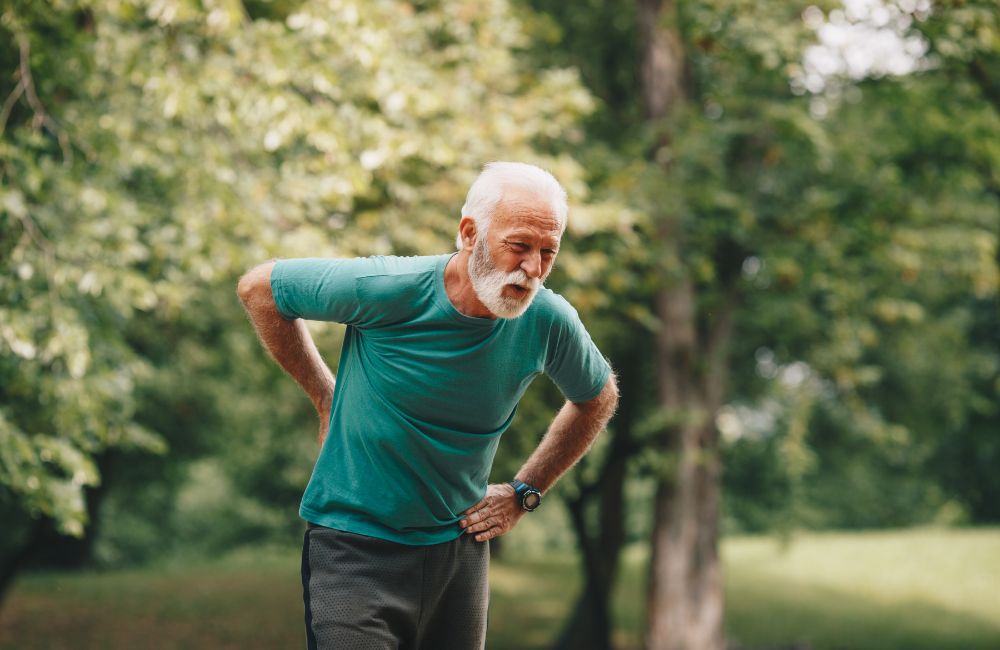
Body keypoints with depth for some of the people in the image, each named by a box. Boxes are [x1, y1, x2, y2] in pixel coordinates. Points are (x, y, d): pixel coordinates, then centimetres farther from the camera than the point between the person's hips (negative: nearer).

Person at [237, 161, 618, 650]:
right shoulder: (387, 289, -19)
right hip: (355, 547, -4)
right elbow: (258, 288, -3)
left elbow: (597, 400, 14)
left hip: (459, 549, 4)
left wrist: (524, 492, 8)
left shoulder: (550, 322, -9)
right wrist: (326, 398, 0)